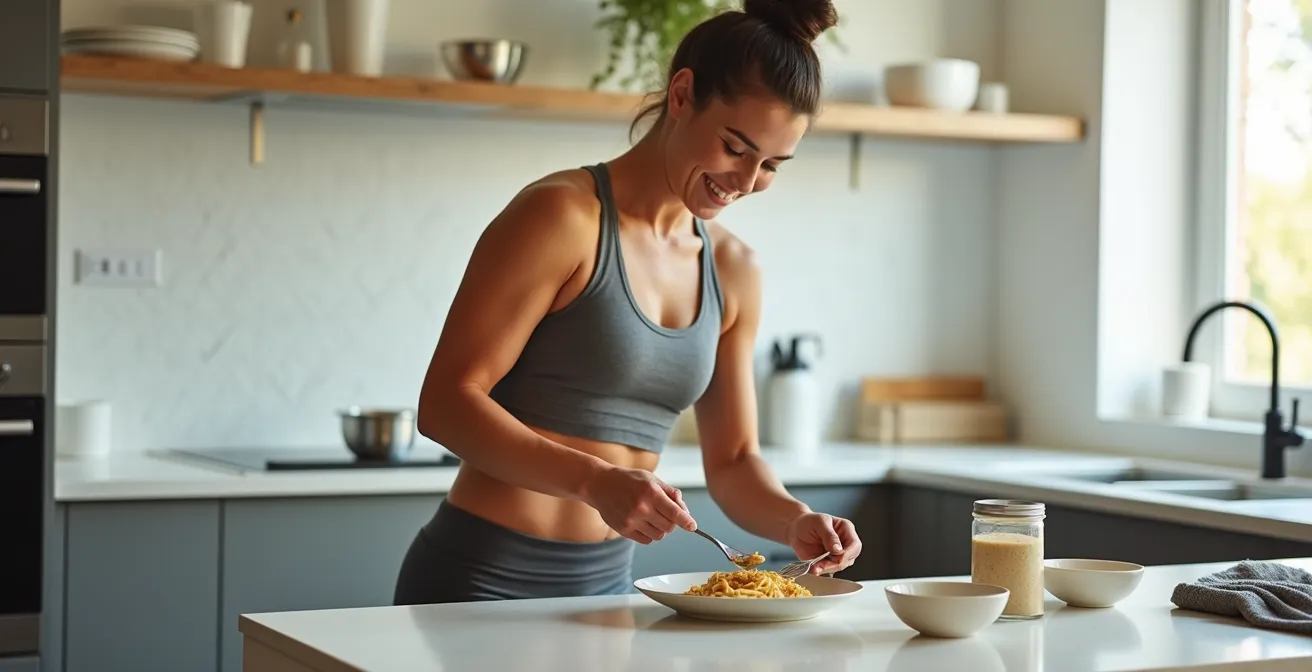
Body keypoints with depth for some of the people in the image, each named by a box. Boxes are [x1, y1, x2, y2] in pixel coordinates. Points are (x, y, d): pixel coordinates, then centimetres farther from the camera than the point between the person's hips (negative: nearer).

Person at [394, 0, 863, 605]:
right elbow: (445, 402, -16)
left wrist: (794, 522, -9)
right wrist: (595, 480, -28)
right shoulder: (563, 215, -12)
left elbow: (732, 461, 12)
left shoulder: (733, 271, 6)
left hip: (607, 583, 6)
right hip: (480, 578, -6)